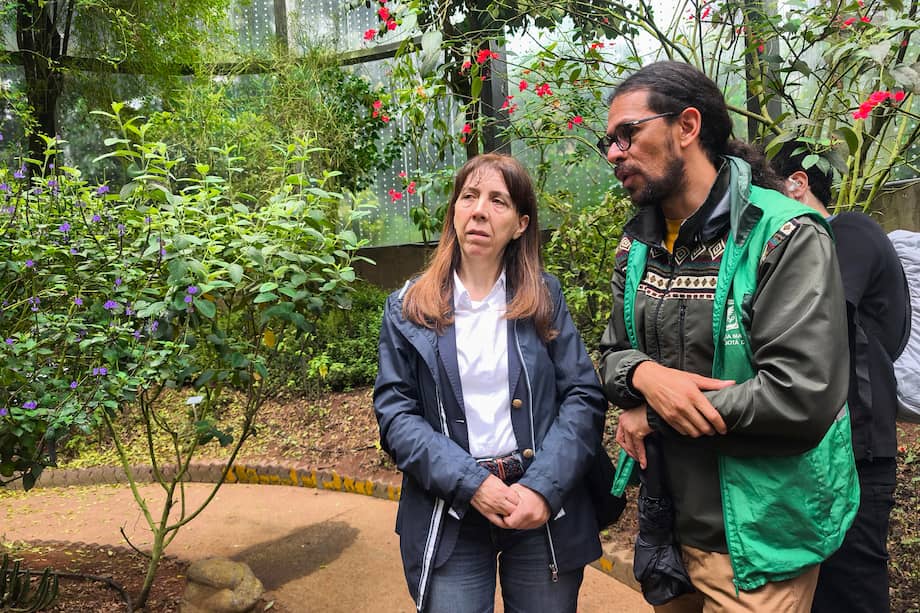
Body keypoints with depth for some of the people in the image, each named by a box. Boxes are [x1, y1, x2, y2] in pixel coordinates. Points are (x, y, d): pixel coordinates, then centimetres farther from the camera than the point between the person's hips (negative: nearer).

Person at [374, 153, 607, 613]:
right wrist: (472, 483, -15)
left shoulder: (545, 297, 2)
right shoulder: (408, 308, 1)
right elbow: (395, 412, -4)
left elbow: (584, 395, -2)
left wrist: (543, 487, -15)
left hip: (545, 509, 1)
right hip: (450, 513, 0)